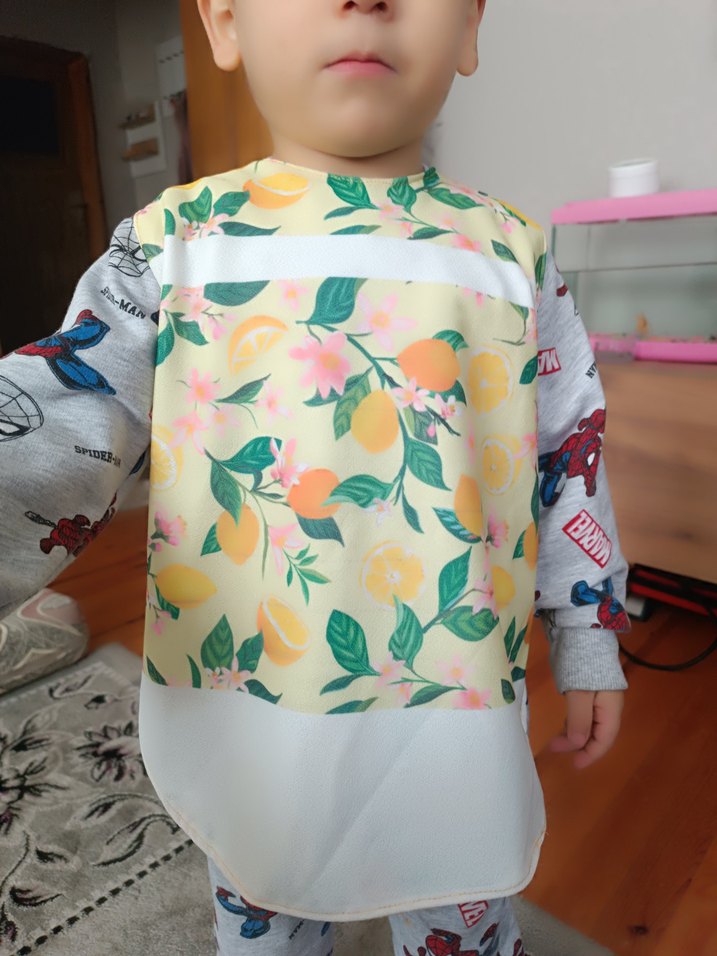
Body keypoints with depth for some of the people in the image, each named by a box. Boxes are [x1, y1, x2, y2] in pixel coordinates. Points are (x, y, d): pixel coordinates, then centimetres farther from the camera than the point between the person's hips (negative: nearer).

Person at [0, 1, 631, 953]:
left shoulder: (514, 253, 0)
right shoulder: (174, 237, -2)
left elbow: (568, 457, 5)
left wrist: (588, 641, 9)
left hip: (455, 706, 1)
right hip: (236, 708, 1)